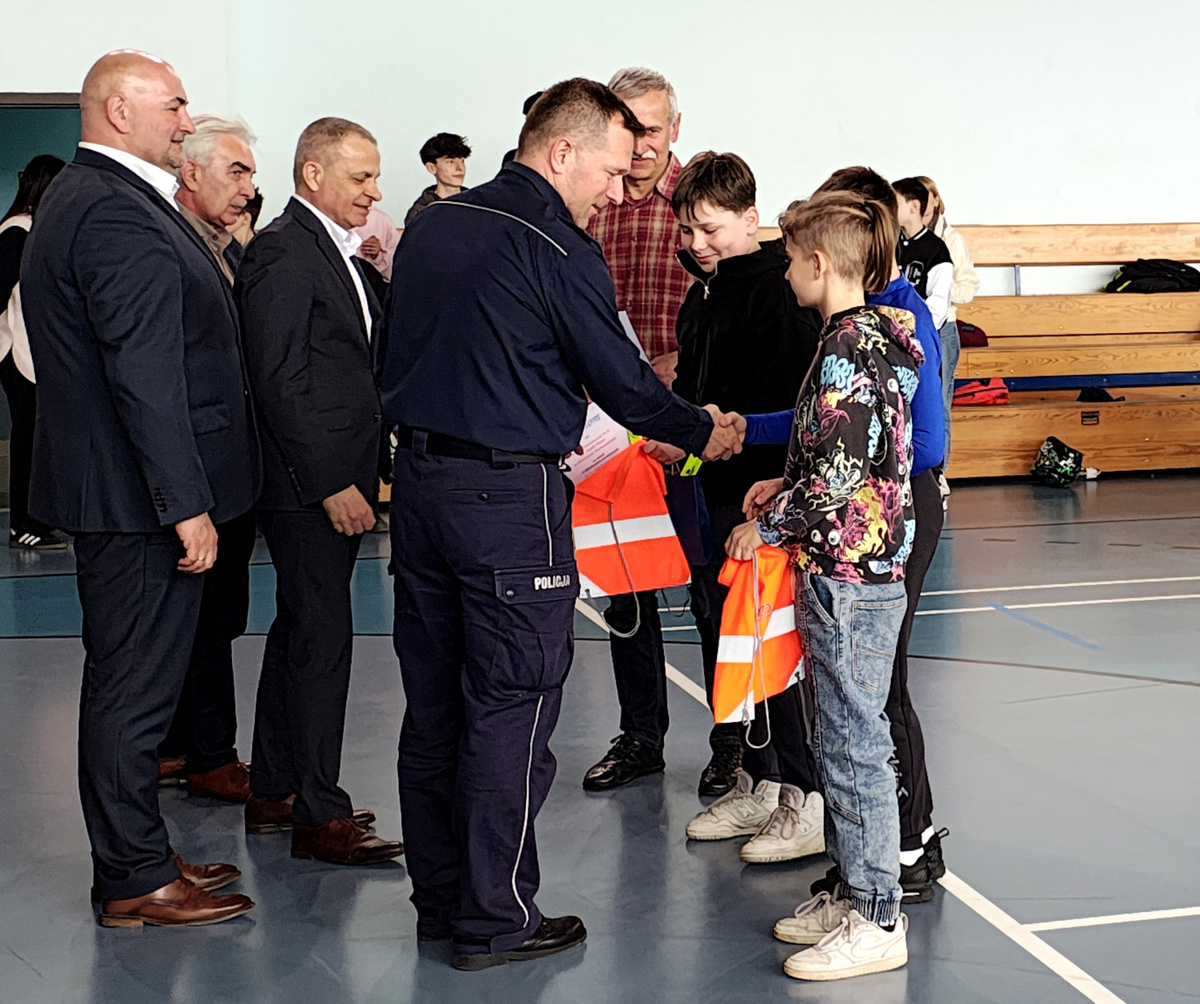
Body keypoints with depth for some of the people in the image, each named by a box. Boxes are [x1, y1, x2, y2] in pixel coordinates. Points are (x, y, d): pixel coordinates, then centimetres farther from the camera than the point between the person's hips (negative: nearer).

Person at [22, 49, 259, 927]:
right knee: (137, 684, -1)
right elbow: (145, 374, -24)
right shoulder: (120, 214, -20)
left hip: (116, 491, 11)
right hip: (139, 498, -11)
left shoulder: (80, 199, 16)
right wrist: (187, 505, -22)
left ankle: (136, 856, 29)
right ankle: (136, 882, 9)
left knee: (130, 680, 17)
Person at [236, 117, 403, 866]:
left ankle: (274, 793, 26)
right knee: (323, 638, -5)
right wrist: (331, 484, -20)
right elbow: (280, 382, -19)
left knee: (298, 633, 15)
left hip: (336, 479, 10)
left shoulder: (337, 252, 16)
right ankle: (319, 816, 3)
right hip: (309, 485, -10)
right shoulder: (283, 252, -14)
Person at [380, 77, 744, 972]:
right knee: (512, 706, 1)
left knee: (434, 703, 13)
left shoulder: (432, 225, 10)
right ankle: (495, 920, 8)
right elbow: (621, 380, -8)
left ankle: (440, 898, 24)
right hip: (509, 495, -8)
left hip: (418, 481, 8)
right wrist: (702, 431, 8)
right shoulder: (558, 251, -13)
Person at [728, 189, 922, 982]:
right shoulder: (872, 336, 12)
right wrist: (785, 489, 12)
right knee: (844, 739, 16)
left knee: (855, 744, -3)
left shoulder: (847, 350, -18)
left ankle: (878, 922, 6)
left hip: (848, 573, -10)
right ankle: (856, 894, 25)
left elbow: (838, 475, -22)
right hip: (863, 566, 10)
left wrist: (767, 524, -10)